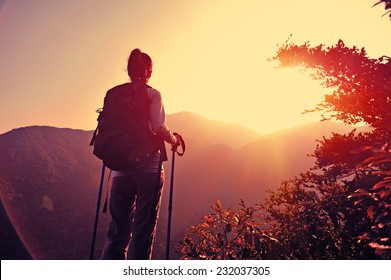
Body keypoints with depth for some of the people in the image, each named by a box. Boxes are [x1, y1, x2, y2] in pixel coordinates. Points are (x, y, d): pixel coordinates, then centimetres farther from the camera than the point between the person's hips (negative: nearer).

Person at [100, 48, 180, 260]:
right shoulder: (152, 94, -2)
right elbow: (159, 129, -12)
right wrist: (174, 140, 7)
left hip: (121, 168, 4)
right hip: (149, 168, -4)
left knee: (118, 229, 14)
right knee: (143, 230, 5)